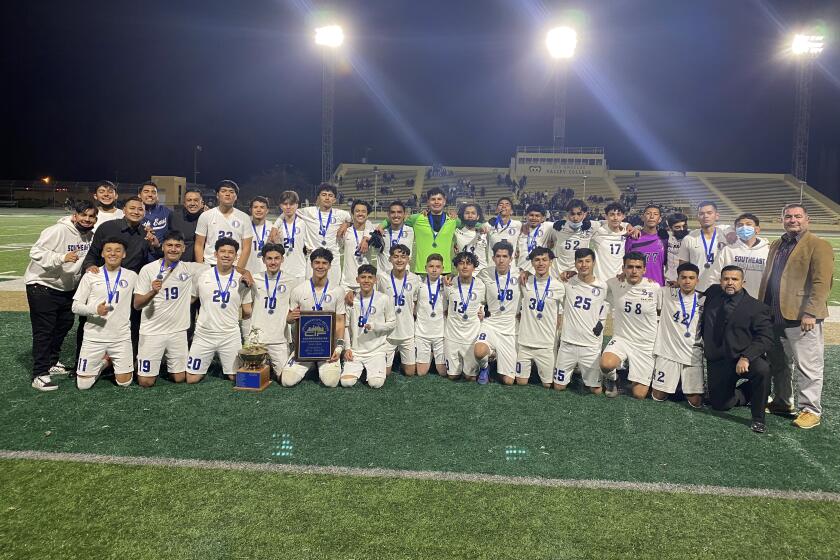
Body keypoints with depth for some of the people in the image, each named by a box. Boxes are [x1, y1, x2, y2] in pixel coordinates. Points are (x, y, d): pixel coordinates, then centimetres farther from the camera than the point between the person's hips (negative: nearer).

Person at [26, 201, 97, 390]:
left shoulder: (91, 235, 1)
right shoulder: (58, 230, -21)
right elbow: (36, 252, -25)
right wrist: (62, 257, -38)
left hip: (67, 288, 8)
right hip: (42, 285, -8)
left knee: (64, 325, 18)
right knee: (43, 330, -6)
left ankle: (52, 362, 37)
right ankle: (40, 374, -1)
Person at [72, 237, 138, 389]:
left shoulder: (131, 276, 3)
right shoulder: (90, 276, 0)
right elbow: (75, 306, 2)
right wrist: (96, 309, -20)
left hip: (121, 337, 0)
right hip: (94, 337, 0)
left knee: (124, 382, 2)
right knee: (83, 384, 2)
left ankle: (113, 361, 32)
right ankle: (103, 362, 31)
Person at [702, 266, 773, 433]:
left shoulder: (757, 307, -8)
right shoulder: (712, 294, 3)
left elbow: (765, 338, -17)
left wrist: (746, 357, -28)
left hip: (743, 359, -3)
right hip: (717, 362, 3)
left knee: (762, 369, -35)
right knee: (720, 404, 2)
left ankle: (758, 418, -13)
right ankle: (747, 393, 36)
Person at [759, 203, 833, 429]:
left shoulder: (818, 245, -5)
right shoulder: (776, 245, 18)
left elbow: (822, 283, -13)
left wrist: (810, 313, -20)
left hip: (801, 318, -7)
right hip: (774, 317, 7)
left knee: (807, 366, -1)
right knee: (777, 364, 16)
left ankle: (811, 410, 10)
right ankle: (782, 403, 29)